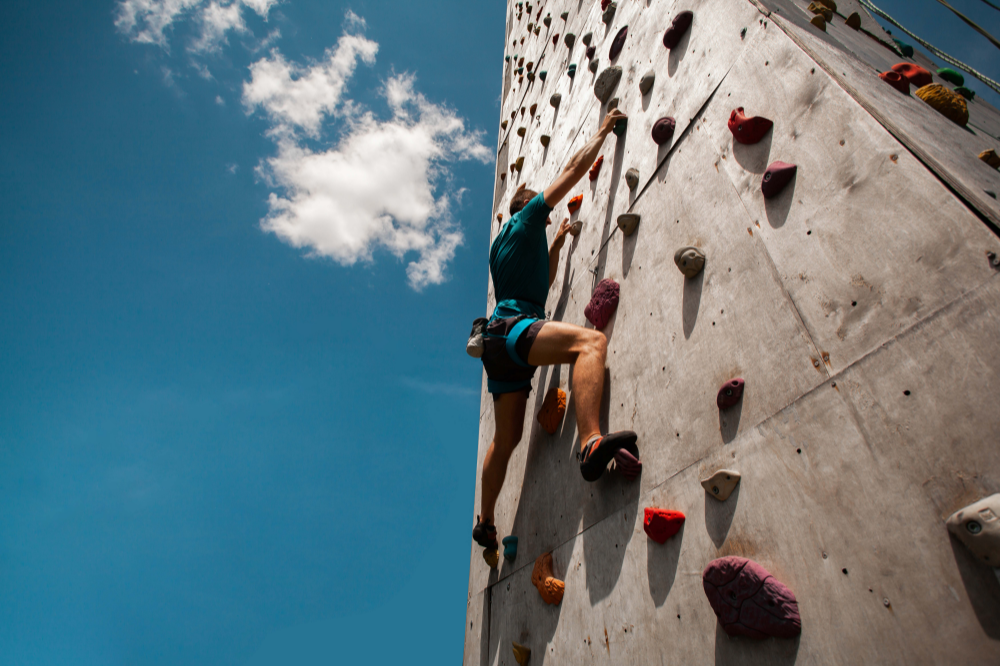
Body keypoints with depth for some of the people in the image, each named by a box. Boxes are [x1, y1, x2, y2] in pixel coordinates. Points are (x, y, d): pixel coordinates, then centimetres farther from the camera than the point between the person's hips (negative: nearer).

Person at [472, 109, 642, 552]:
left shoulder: (503, 246, 32)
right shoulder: (525, 218, 11)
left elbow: (542, 281, 44)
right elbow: (574, 169, 14)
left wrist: (557, 242, 42)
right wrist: (604, 131, 26)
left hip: (499, 344, 9)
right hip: (513, 327, -9)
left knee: (506, 437, 13)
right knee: (591, 341, -29)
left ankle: (485, 521, 23)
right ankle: (591, 444, -51)